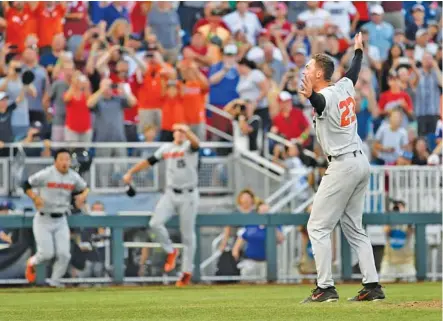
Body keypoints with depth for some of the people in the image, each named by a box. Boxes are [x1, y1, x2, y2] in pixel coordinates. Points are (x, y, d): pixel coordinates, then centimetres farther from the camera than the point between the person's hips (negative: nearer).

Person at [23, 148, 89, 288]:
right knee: (47, 253, -8)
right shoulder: (45, 174, -14)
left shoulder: (74, 177, 0)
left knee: (64, 254, -5)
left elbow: (84, 188, 16)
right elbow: (27, 185, -5)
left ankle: (54, 280, 15)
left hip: (61, 220, 4)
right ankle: (31, 263, 26)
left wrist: (82, 195, -8)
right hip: (43, 220, -4)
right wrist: (35, 198, -22)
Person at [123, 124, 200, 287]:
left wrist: (186, 130, -51)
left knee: (188, 235, 2)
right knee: (155, 223, -16)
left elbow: (195, 143, -30)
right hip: (170, 194, 4)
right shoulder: (166, 148, 9)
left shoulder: (189, 146, -6)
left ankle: (187, 272, 12)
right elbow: (149, 161, 16)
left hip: (188, 196, -4)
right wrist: (130, 172, 10)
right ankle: (170, 251, 8)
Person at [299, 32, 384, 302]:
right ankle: (373, 286, 8)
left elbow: (321, 102, -42)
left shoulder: (325, 96, -16)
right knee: (353, 227, 13)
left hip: (343, 166, -9)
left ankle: (326, 288, -9)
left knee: (318, 227, -5)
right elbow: (355, 70, 31)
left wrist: (310, 96, -64)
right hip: (361, 163, 9)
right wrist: (358, 50, 50)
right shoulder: (345, 87, 8)